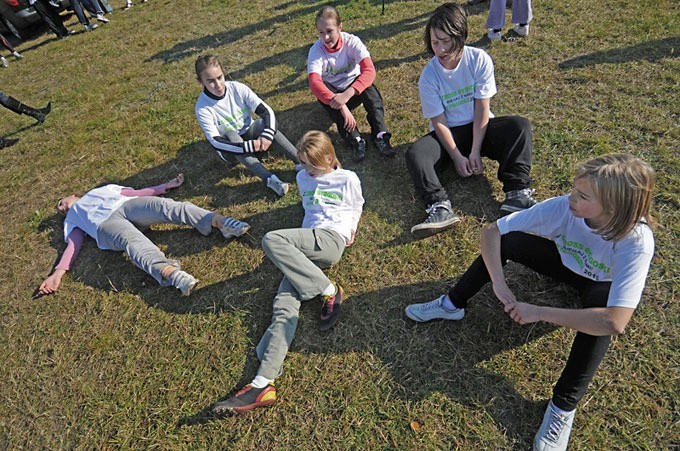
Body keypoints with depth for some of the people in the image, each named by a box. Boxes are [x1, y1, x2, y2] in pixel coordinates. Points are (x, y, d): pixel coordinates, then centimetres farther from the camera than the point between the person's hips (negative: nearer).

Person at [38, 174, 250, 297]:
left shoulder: (102, 190, 42)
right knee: (134, 242, -37)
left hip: (128, 205, 2)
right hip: (105, 224, -2)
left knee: (166, 206, -30)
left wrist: (166, 185, 19)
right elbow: (73, 245, 21)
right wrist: (58, 273, 4)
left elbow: (137, 192, 31)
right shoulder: (72, 218, 37)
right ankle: (171, 273, -67)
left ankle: (219, 222, -52)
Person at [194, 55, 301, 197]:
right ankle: (270, 180, -45)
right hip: (231, 148, -2)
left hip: (250, 134, 2)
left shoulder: (237, 88, -15)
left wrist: (267, 135, -39)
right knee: (231, 135, -36)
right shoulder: (203, 107, -20)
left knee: (268, 120, -27)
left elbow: (267, 110, -20)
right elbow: (215, 141, -27)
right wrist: (249, 146, -37)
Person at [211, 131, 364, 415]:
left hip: (332, 241, -5)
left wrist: (350, 231, 13)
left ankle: (330, 291, -23)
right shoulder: (303, 178, 26)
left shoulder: (348, 179, 12)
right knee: (284, 306, -18)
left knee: (272, 240, -30)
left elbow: (357, 206, 24)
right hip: (307, 250, 5)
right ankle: (264, 383, -28)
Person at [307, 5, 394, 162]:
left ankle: (380, 134, -35)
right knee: (321, 89, -33)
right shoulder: (316, 50, -19)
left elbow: (369, 70, -33)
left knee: (367, 84, -32)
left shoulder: (352, 41, -18)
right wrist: (341, 105, -50)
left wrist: (348, 94, -49)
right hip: (332, 92, 1)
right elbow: (314, 82, -36)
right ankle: (354, 139, -39)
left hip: (353, 89, 0)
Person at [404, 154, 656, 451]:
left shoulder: (637, 242, -38)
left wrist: (540, 312, -43)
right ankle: (452, 305, -8)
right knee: (507, 240, -24)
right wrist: (499, 283, -38)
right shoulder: (563, 207, -32)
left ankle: (564, 405, -22)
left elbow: (615, 322, -47)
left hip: (603, 287, -2)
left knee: (599, 313, -39)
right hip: (565, 263, 3)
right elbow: (491, 231, -28)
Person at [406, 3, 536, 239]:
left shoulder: (479, 59, -12)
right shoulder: (429, 76, -12)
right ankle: (440, 207, -44)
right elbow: (439, 122, -12)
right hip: (448, 133, -1)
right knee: (415, 153, -28)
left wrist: (475, 152, -19)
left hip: (479, 127, 1)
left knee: (520, 125, -25)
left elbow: (482, 109, -13)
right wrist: (457, 158, -17)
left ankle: (517, 194, -32)